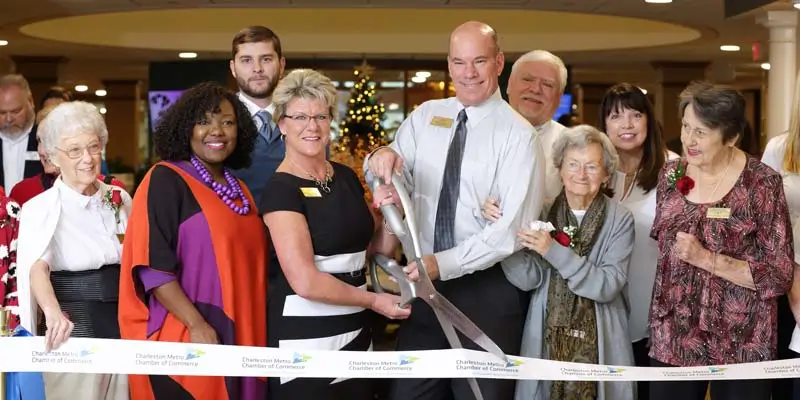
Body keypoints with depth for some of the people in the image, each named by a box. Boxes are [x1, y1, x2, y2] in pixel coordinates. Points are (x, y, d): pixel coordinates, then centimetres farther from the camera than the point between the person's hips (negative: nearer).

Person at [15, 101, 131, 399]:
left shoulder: (120, 199, 8)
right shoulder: (40, 209, -7)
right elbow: (38, 268, -24)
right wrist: (53, 312, -43)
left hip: (125, 326, 4)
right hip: (74, 331, -4)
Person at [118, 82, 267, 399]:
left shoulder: (239, 190, 13)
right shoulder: (165, 180, -8)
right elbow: (152, 263, -15)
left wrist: (254, 334, 11)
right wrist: (197, 325, -21)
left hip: (240, 338, 7)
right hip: (185, 341, -7)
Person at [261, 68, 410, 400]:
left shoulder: (345, 176, 8)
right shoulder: (281, 188, -13)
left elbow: (380, 248, 14)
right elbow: (305, 282, -21)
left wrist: (393, 211, -6)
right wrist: (374, 300, -9)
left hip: (356, 331, 7)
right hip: (306, 337, -7)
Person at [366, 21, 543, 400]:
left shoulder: (518, 134, -9)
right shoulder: (424, 117, 5)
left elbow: (512, 228, -16)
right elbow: (387, 183, 5)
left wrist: (444, 263, -24)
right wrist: (382, 159, -18)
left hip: (487, 289, -4)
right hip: (424, 281, 4)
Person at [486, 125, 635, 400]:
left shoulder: (620, 219, -5)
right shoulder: (543, 213, 1)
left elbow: (608, 287, -15)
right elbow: (528, 280, -7)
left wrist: (554, 252, -24)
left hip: (598, 343, -2)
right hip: (545, 339, 2)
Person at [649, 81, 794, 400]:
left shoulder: (762, 184, -11)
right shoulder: (671, 175, 3)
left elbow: (780, 275, -13)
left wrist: (705, 258, -20)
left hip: (740, 344, -4)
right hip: (672, 338, 4)